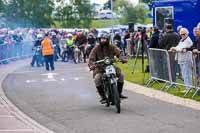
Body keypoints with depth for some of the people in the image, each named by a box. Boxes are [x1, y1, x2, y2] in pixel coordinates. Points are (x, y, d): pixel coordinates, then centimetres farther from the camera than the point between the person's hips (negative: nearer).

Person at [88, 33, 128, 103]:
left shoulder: (112, 47, 3)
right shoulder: (96, 49, -1)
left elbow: (118, 53, -9)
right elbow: (91, 58, -7)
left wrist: (122, 59, -30)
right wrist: (91, 65, -29)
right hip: (99, 68, -2)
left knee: (121, 75, -17)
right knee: (97, 78, -31)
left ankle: (119, 93, -1)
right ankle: (103, 96, -19)